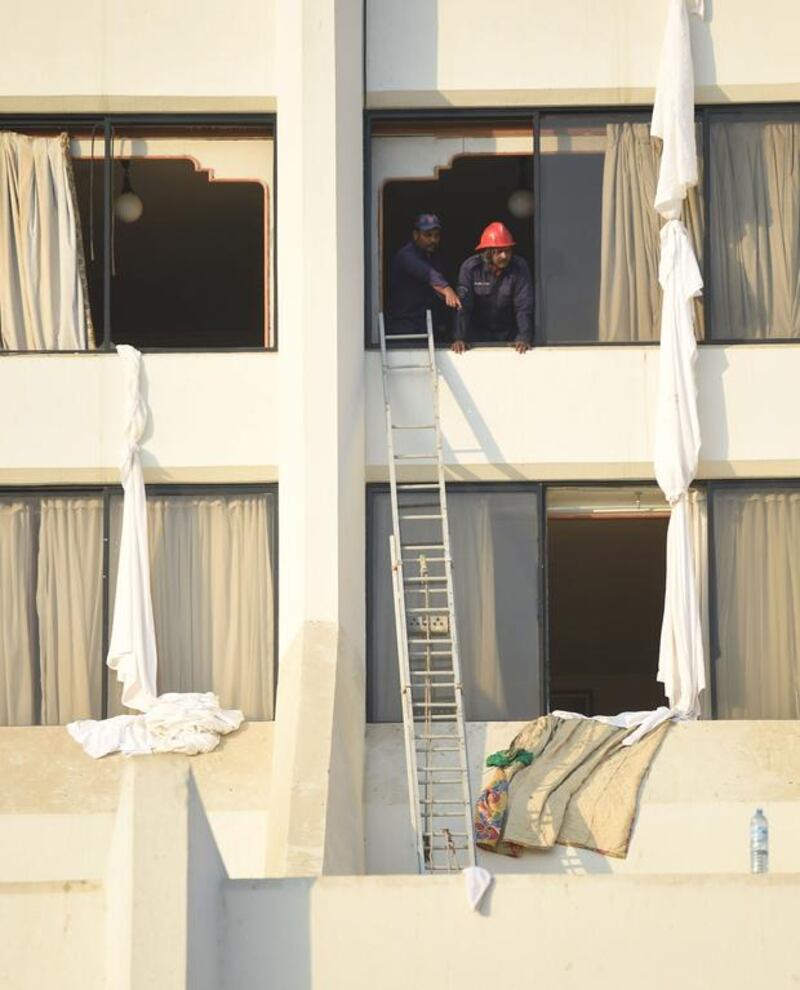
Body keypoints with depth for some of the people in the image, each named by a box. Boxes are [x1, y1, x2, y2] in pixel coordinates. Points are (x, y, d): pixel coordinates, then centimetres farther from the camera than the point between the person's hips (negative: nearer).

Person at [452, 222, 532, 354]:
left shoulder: (520, 268, -15)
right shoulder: (470, 268, -16)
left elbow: (524, 307, -18)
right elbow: (463, 305, -20)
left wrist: (525, 338, -30)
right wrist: (459, 338, -29)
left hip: (510, 334, 1)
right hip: (478, 332, 0)